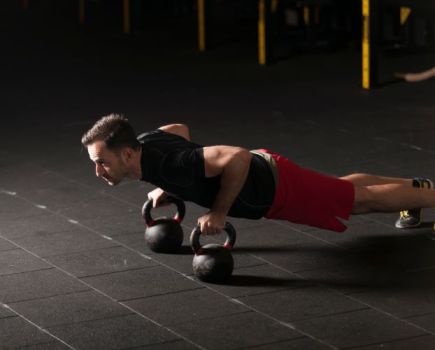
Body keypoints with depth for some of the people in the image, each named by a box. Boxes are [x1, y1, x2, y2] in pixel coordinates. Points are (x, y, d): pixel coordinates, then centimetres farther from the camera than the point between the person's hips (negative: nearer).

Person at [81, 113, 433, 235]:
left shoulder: (167, 166, -39)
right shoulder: (145, 143, -12)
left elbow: (237, 156, -40)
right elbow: (180, 129, 11)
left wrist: (219, 212, -30)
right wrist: (167, 188, 6)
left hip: (273, 188, -8)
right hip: (261, 170, 8)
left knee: (361, 198, 10)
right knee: (345, 189, 29)